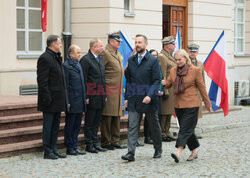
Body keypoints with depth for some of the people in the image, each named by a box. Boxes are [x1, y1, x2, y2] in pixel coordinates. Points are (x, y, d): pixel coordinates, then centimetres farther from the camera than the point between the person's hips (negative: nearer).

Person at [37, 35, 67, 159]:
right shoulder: (45, 58, -14)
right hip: (50, 100, -9)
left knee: (55, 125, 13)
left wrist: (63, 98, 17)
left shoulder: (57, 57, 15)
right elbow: (42, 81, -18)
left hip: (58, 100, 9)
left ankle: (53, 149, 20)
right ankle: (48, 152, 5)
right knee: (48, 126, -1)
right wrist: (47, 98, -21)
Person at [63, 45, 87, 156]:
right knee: (70, 126, 2)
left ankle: (75, 146, 18)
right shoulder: (66, 66, -10)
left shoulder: (78, 64, 15)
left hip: (80, 102, 8)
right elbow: (65, 85, -13)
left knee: (77, 125, 11)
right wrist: (67, 102, -15)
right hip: (72, 102, -8)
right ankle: (69, 148, 8)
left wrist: (84, 99, 16)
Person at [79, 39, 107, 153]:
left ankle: (95, 143, 19)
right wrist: (86, 97, -16)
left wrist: (105, 94, 16)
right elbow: (83, 80, -13)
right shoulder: (86, 59, -11)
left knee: (96, 122, 12)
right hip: (91, 96, -8)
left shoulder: (100, 59, 15)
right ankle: (89, 145, 7)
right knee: (89, 122, 1)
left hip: (100, 97, 8)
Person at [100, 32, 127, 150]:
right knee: (107, 117, -4)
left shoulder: (118, 54, 19)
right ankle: (105, 142, 3)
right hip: (109, 90, -9)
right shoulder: (105, 53, -10)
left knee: (116, 116, 11)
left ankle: (115, 141, 17)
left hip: (118, 91, 9)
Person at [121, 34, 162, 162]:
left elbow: (156, 81, -9)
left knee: (154, 125, 11)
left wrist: (150, 95, -21)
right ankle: (130, 153, -8)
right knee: (132, 126, -5)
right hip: (134, 99, 3)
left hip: (148, 100, -3)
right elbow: (128, 80, 14)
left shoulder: (153, 60, -5)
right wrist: (127, 97, 9)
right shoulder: (131, 60, 9)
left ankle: (158, 150, 28)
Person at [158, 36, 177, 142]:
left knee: (169, 113, 12)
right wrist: (165, 91, -20)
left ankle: (167, 133, 19)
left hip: (172, 90, 10)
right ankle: (162, 134, 0)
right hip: (167, 90, -10)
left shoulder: (170, 57, 18)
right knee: (163, 113, -5)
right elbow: (162, 76, -18)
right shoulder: (161, 57, -12)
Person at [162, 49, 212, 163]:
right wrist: (164, 84, -11)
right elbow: (168, 84, 14)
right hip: (178, 105, 6)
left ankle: (178, 153, -22)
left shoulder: (195, 70, -4)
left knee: (185, 129, -13)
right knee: (187, 129, 11)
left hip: (191, 105, -6)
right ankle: (194, 152, 22)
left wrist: (207, 104, 4)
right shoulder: (173, 71, 9)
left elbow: (202, 88, 0)